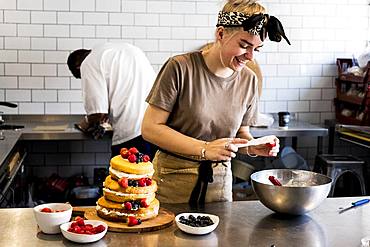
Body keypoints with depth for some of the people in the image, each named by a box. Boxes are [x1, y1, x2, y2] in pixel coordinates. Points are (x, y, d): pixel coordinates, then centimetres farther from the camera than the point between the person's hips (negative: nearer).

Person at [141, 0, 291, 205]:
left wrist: (254, 148, -11)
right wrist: (204, 149, -23)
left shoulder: (248, 79, 0)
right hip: (173, 181, -4)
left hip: (220, 182, 4)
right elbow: (150, 128, -15)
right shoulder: (180, 68, -15)